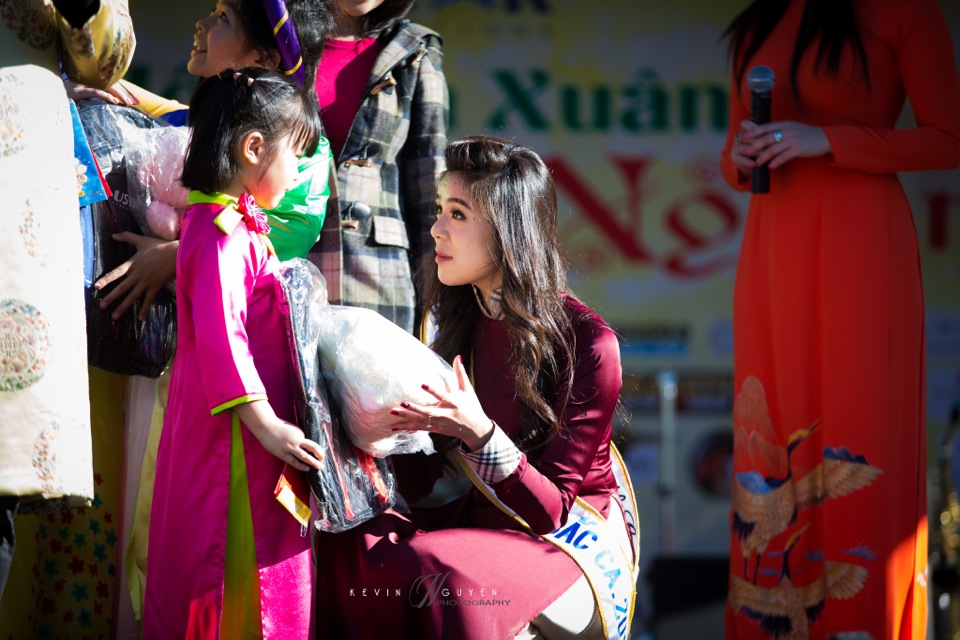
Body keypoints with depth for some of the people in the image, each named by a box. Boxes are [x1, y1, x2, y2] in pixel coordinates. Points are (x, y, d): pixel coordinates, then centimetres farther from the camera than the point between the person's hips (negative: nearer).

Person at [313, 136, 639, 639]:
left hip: (575, 543, -5)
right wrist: (399, 418, -13)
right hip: (484, 530, 6)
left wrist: (478, 431, -30)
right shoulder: (461, 324, 5)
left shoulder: (587, 343, -14)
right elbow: (423, 495, 5)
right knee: (347, 541, -23)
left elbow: (549, 510, -16)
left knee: (437, 570, -34)